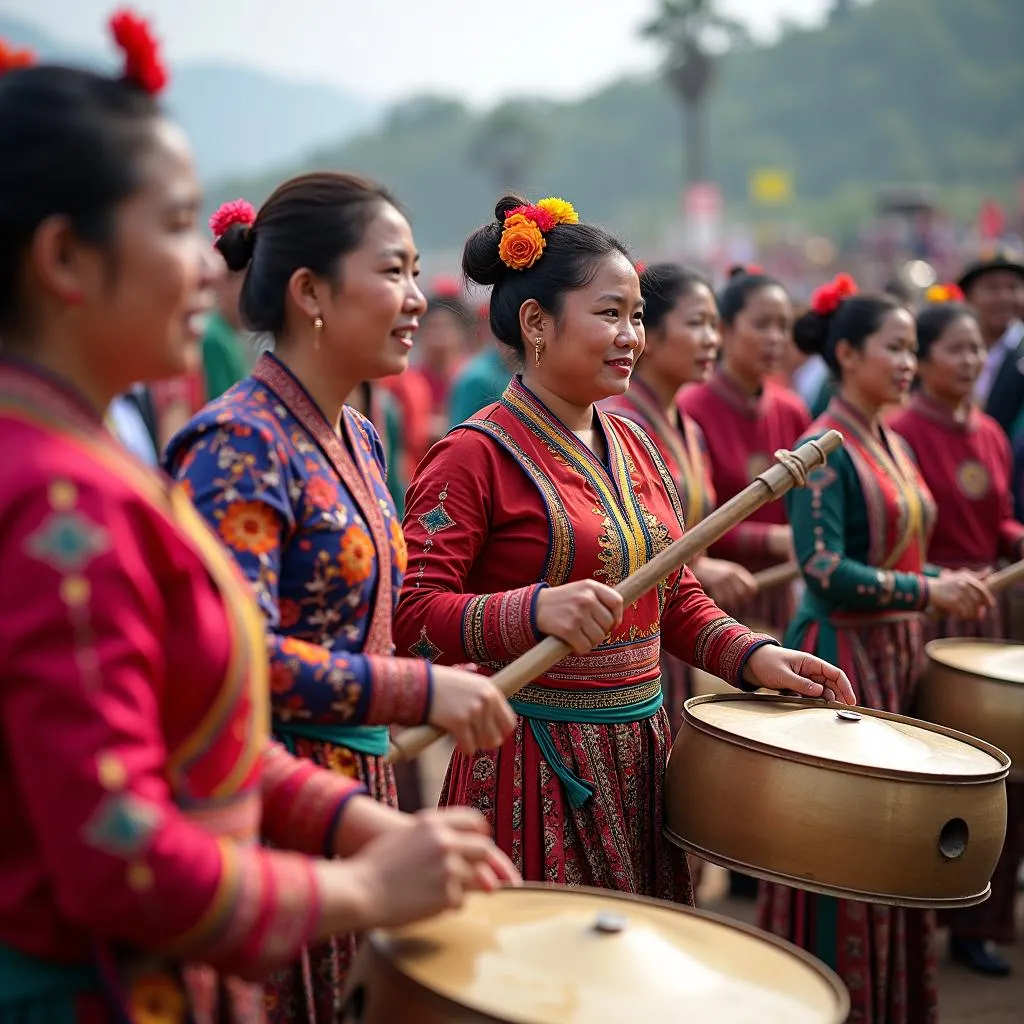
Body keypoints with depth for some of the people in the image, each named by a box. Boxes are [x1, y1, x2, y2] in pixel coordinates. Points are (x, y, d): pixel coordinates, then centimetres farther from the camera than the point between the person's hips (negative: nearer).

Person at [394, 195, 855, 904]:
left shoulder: (634, 447, 11)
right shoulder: (475, 455, -12)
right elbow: (413, 615, -18)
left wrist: (753, 656, 2)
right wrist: (536, 611, -32)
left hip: (641, 753, 7)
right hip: (534, 766, -7)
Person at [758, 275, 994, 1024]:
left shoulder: (894, 443, 12)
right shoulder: (824, 449, -14)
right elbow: (824, 569, -20)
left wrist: (946, 586, 6)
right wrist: (928, 591, -19)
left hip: (898, 654, 9)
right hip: (843, 657, -9)